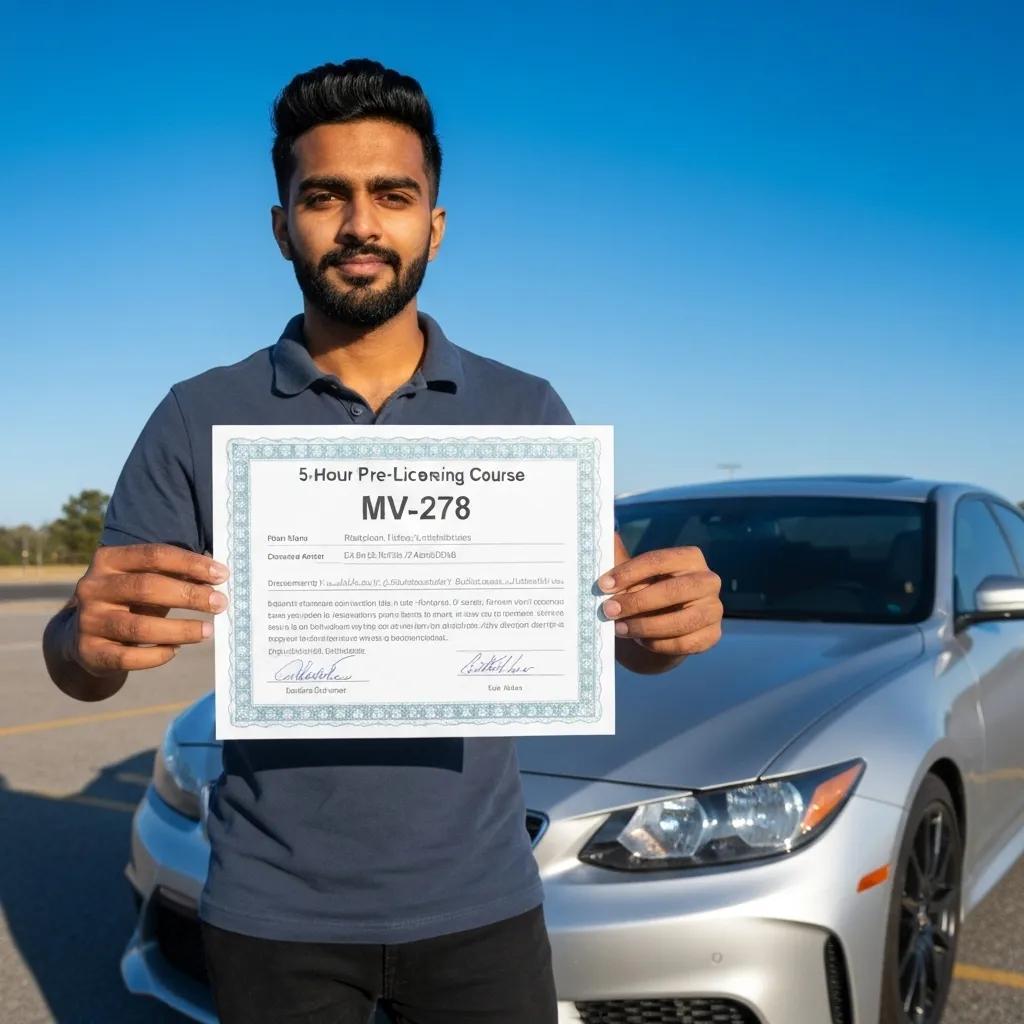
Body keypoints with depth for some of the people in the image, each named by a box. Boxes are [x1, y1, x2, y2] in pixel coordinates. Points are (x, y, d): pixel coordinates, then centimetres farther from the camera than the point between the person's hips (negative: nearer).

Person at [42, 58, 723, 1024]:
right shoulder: (201, 419, -4)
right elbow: (76, 663, -4)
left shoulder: (524, 411, -1)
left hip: (479, 901, 1)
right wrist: (92, 639, -27)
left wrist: (664, 624, -22)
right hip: (273, 913, 0)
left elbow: (612, 613, 1)